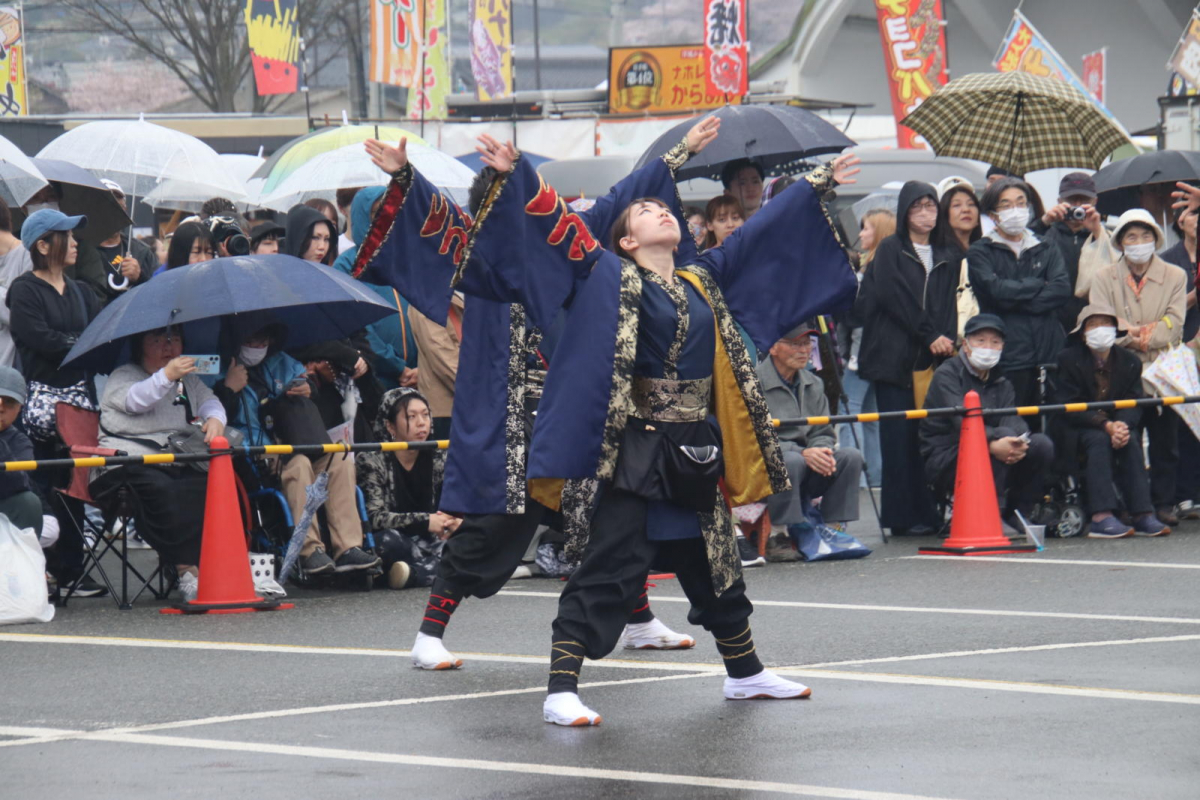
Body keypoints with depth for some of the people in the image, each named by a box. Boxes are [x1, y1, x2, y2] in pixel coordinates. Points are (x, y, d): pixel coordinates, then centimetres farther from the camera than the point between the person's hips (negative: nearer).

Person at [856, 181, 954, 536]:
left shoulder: (944, 258, 20)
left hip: (934, 358, 4)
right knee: (900, 437, -7)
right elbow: (895, 298, -6)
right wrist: (929, 336, -11)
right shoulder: (890, 251, 5)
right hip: (897, 357, -4)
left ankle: (930, 513, -2)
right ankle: (902, 516, -6)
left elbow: (949, 303, 15)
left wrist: (947, 339, -4)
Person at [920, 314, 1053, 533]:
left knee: (1042, 445, -14)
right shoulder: (947, 375, -6)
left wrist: (1019, 444, -30)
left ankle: (1016, 514, -4)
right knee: (1003, 434, -32)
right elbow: (962, 421, -24)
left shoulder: (1001, 382, 15)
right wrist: (993, 444, -43)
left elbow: (1013, 418, -5)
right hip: (942, 461, -7)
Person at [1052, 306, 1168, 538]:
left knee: (1131, 441, -28)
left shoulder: (1130, 362, 4)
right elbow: (1068, 408, -15)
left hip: (1116, 425, 3)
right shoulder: (1069, 359, -8)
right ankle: (1101, 517, -44)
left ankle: (1143, 515, -33)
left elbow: (1134, 405, -3)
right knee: (1099, 440, -34)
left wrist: (1122, 426, -27)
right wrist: (1106, 425, -28)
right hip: (1075, 433, -3)